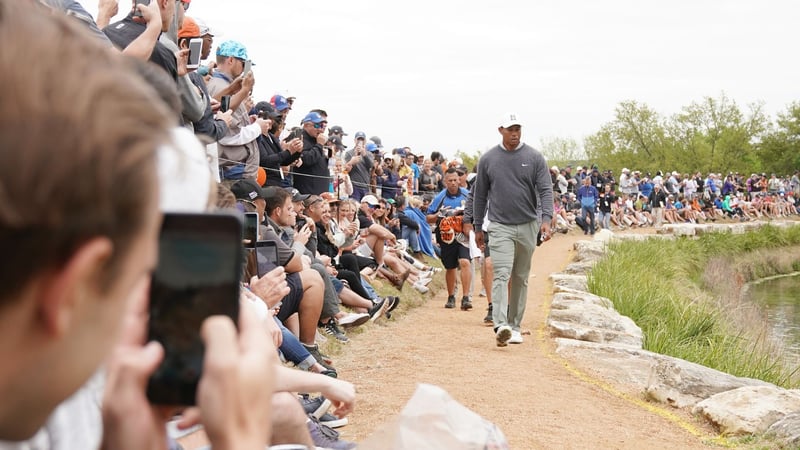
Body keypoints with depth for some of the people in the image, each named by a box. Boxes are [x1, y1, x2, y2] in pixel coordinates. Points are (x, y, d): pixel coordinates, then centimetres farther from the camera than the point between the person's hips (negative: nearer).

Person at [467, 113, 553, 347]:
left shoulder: (534, 157, 0)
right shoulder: (488, 159, 3)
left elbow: (546, 190, -5)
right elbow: (480, 195, 10)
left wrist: (546, 218, -20)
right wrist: (477, 227, 10)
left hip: (528, 226, 1)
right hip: (500, 226, -1)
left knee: (521, 278, 9)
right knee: (501, 275, -15)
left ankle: (515, 325, 19)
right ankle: (501, 326, -26)